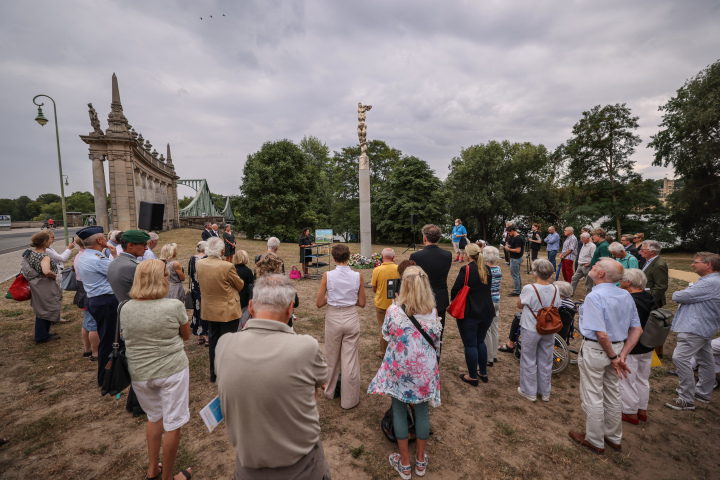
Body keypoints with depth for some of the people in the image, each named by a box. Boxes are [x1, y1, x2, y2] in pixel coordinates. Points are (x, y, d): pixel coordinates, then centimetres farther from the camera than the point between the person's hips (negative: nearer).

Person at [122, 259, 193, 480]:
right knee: (173, 423, 12)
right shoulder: (174, 306, -18)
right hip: (172, 370, -4)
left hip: (139, 373, 5)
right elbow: (186, 335, -2)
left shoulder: (125, 308, -6)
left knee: (154, 417, 26)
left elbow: (128, 336, 12)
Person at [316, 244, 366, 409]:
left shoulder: (327, 276, -13)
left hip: (333, 318, 0)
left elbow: (319, 304, -9)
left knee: (332, 358, 20)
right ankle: (349, 400, 25)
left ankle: (330, 392, 42)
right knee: (350, 359, 12)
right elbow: (362, 303, -2)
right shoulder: (358, 276, -10)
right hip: (351, 318, 0)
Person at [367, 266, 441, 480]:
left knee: (399, 411, 17)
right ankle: (421, 461, 38)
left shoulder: (393, 310, -19)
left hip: (400, 368, -2)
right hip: (425, 368, 2)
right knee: (422, 410, 19)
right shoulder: (432, 312, -13)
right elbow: (436, 341, -1)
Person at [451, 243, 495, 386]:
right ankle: (483, 373, 33)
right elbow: (487, 287, 14)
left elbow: (455, 290, -14)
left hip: (469, 314, -7)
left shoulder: (466, 270, -16)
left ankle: (473, 377, 18)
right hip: (487, 312, 7)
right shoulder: (487, 269, 4)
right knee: (480, 342, 22)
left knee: (470, 345, 6)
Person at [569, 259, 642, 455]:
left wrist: (614, 357, -12)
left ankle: (595, 441, 28)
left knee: (592, 397, 10)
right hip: (617, 347, 8)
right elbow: (637, 329, 3)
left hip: (595, 350, -8)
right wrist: (622, 355, -2)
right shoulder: (626, 295, 0)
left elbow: (601, 334, -28)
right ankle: (614, 438, 40)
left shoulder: (594, 297, -25)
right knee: (613, 394, 23)